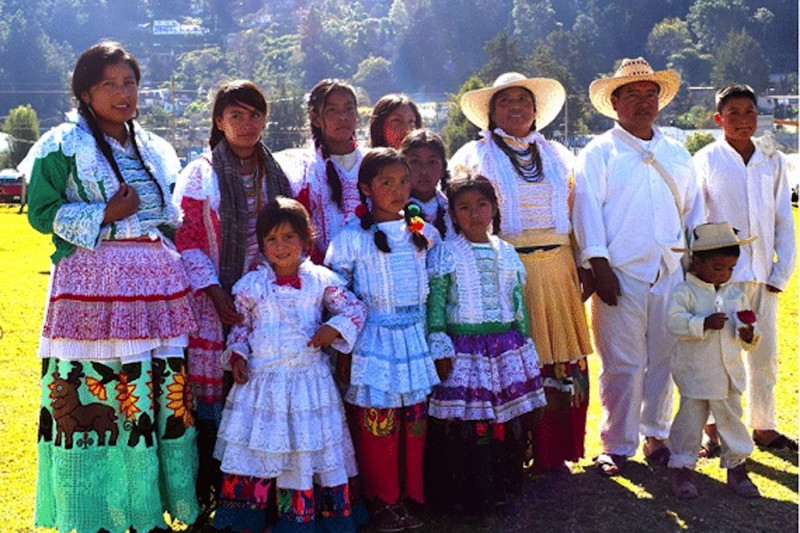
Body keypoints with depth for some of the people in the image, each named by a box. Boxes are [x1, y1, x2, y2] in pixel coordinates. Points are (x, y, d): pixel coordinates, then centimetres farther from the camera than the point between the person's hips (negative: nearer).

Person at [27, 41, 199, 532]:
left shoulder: (155, 149, 17)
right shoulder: (63, 146, 0)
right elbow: (42, 212, -4)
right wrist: (105, 215, -11)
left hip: (157, 285, 5)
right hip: (93, 286, -5)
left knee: (163, 393, 3)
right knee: (95, 397, -6)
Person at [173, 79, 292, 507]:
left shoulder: (276, 175, 12)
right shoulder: (200, 175, 0)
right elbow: (187, 241, -4)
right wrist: (215, 294, -12)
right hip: (217, 302, -3)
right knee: (211, 394, -2)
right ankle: (208, 491, 10)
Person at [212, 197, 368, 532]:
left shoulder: (321, 280, 0)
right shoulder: (251, 285, 2)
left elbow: (355, 309, 6)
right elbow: (240, 325, 10)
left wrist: (334, 328, -11)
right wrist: (237, 356, -4)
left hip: (308, 380, 0)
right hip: (261, 380, 0)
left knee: (310, 450, 6)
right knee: (255, 450, 4)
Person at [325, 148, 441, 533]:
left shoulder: (424, 233, 7)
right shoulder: (352, 239, -5)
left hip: (416, 341, 4)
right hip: (374, 342, -3)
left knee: (415, 422, 8)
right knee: (377, 425, 1)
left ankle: (409, 498, 23)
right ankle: (383, 502, 18)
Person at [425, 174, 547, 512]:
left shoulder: (506, 253, 11)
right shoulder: (445, 254, -3)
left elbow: (518, 303, 15)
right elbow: (434, 306, -6)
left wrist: (523, 344, 14)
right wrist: (440, 350, -12)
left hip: (506, 350, 5)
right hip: (464, 353, -4)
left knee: (505, 419, 8)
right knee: (464, 421, -4)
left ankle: (501, 487, 23)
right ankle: (465, 495, 9)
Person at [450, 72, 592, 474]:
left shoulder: (557, 156, 19)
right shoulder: (473, 157, 7)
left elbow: (576, 214, 20)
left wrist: (583, 268, 13)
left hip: (556, 269, 4)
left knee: (560, 358, 1)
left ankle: (552, 452, 11)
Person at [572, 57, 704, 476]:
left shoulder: (676, 154, 18)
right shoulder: (599, 152, 3)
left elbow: (693, 209, 21)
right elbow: (587, 207, -5)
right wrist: (598, 264, -13)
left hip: (671, 272, 5)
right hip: (621, 273, -4)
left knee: (664, 358, 9)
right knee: (622, 364, -2)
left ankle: (656, 435, 24)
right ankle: (617, 445, 10)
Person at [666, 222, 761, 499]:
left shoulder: (736, 295, 9)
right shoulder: (684, 292, -7)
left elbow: (747, 333, 13)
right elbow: (674, 320, -21)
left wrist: (748, 335, -10)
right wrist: (703, 324, -29)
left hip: (730, 371, 5)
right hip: (694, 371, -5)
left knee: (731, 418, 12)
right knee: (691, 418, 4)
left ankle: (736, 468, 24)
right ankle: (681, 468, 16)